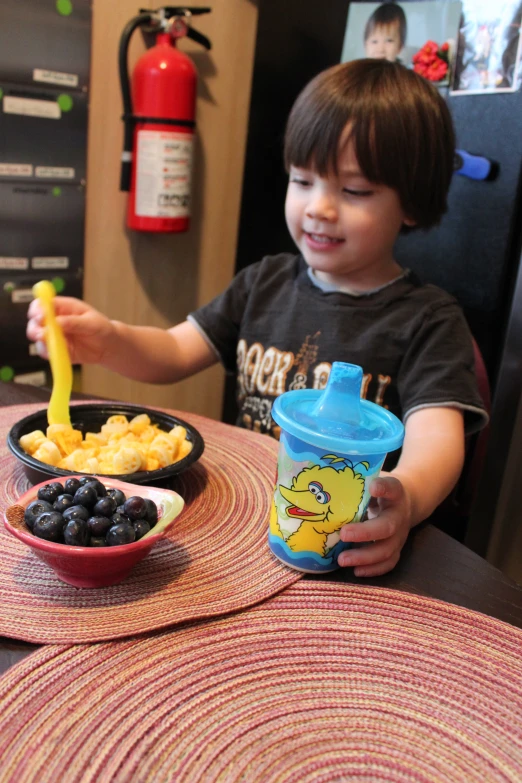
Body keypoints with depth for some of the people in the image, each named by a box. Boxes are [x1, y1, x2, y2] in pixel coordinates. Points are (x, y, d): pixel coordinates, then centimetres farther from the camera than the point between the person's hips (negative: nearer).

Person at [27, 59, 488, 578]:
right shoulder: (266, 283, 10)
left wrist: (405, 500, -45)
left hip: (345, 549, -3)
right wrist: (106, 341, -12)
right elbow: (174, 353, 10)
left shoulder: (427, 321, -7)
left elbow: (437, 436, -21)